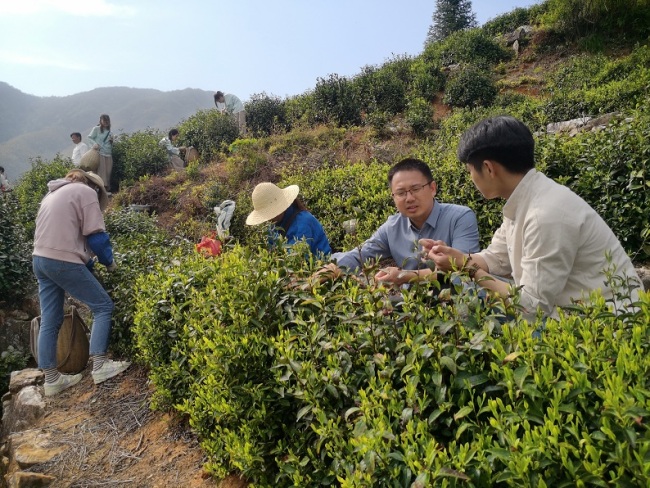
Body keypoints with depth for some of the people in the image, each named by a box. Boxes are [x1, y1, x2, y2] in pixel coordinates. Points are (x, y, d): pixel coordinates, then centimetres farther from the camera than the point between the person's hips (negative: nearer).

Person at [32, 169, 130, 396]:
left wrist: (88, 263, 22)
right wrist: (109, 262, 8)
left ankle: (51, 379, 17)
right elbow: (95, 236, -8)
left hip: (40, 259, 9)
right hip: (63, 261, -8)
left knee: (49, 321, 11)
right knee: (103, 306, 0)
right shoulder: (86, 192, -1)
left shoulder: (53, 193, 25)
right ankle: (99, 365, -4)